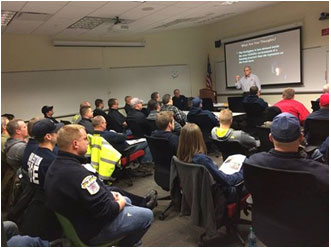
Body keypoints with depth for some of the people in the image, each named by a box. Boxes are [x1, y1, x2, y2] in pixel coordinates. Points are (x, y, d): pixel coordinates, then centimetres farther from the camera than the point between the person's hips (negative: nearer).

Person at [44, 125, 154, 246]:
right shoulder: (78, 174, -34)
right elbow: (105, 210, -28)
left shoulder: (56, 166, -3)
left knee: (126, 200, 26)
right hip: (93, 230, -9)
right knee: (147, 215, 3)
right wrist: (120, 203, -8)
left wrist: (108, 194, 4)